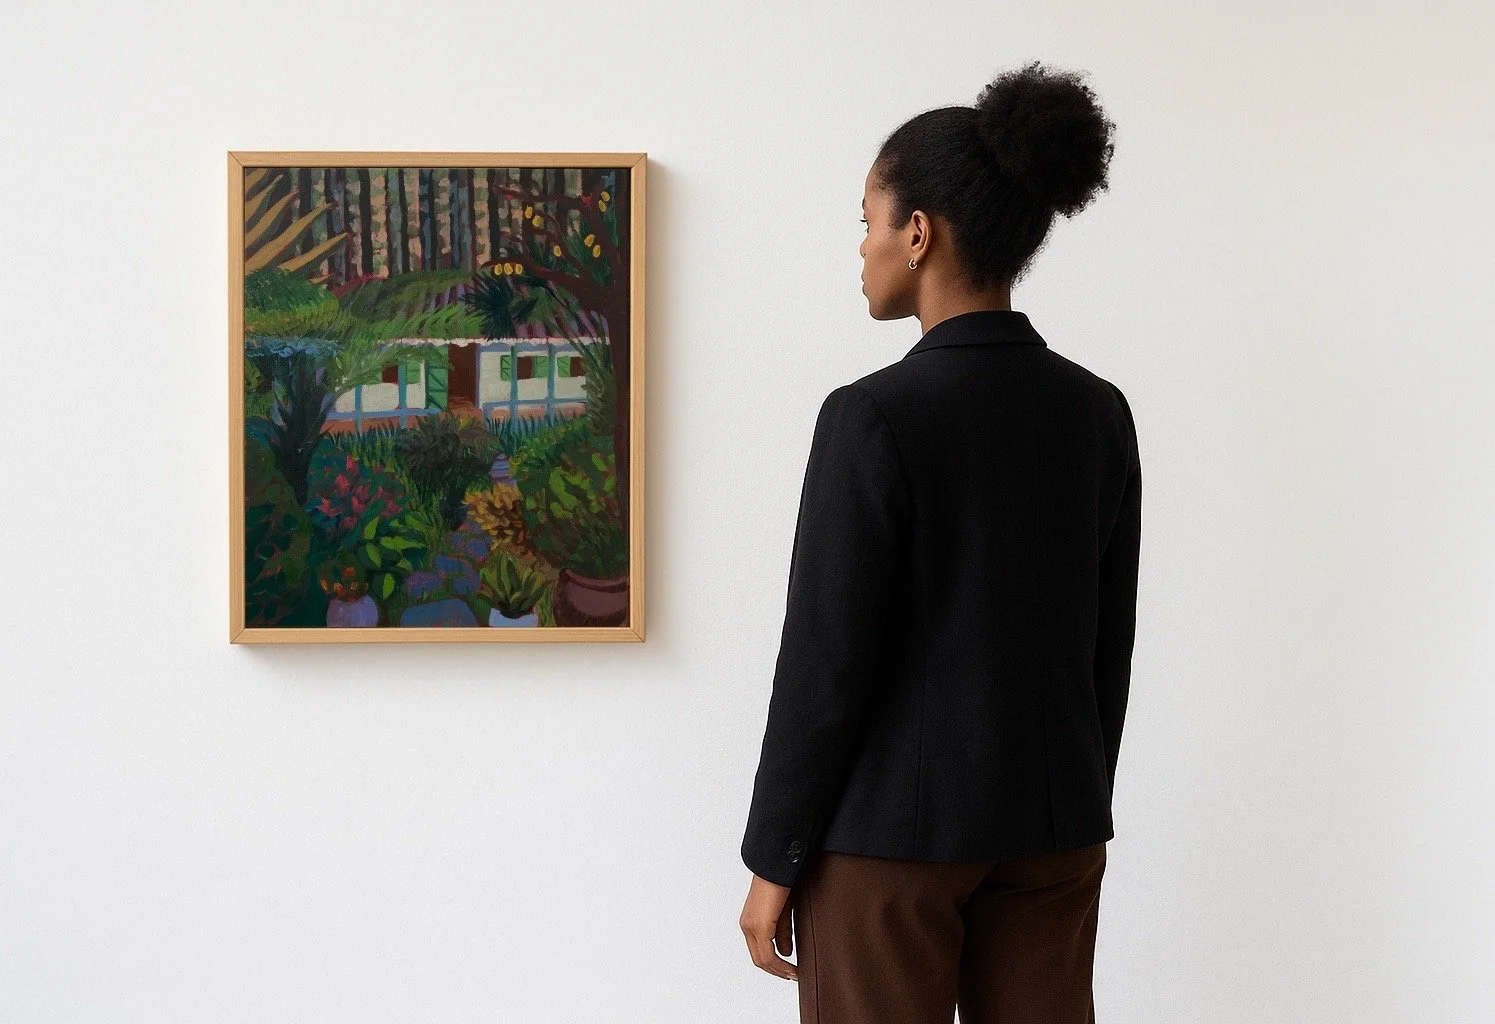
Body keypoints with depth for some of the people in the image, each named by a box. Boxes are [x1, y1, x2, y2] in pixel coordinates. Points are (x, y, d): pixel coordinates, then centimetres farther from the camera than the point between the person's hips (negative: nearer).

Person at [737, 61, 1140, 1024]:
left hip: (893, 824, -5)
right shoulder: (1098, 412, 1)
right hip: (1053, 824, 6)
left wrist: (775, 859, -5)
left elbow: (826, 661, -15)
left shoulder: (876, 414, -17)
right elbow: (1109, 646, 7)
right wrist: (1079, 816, 17)